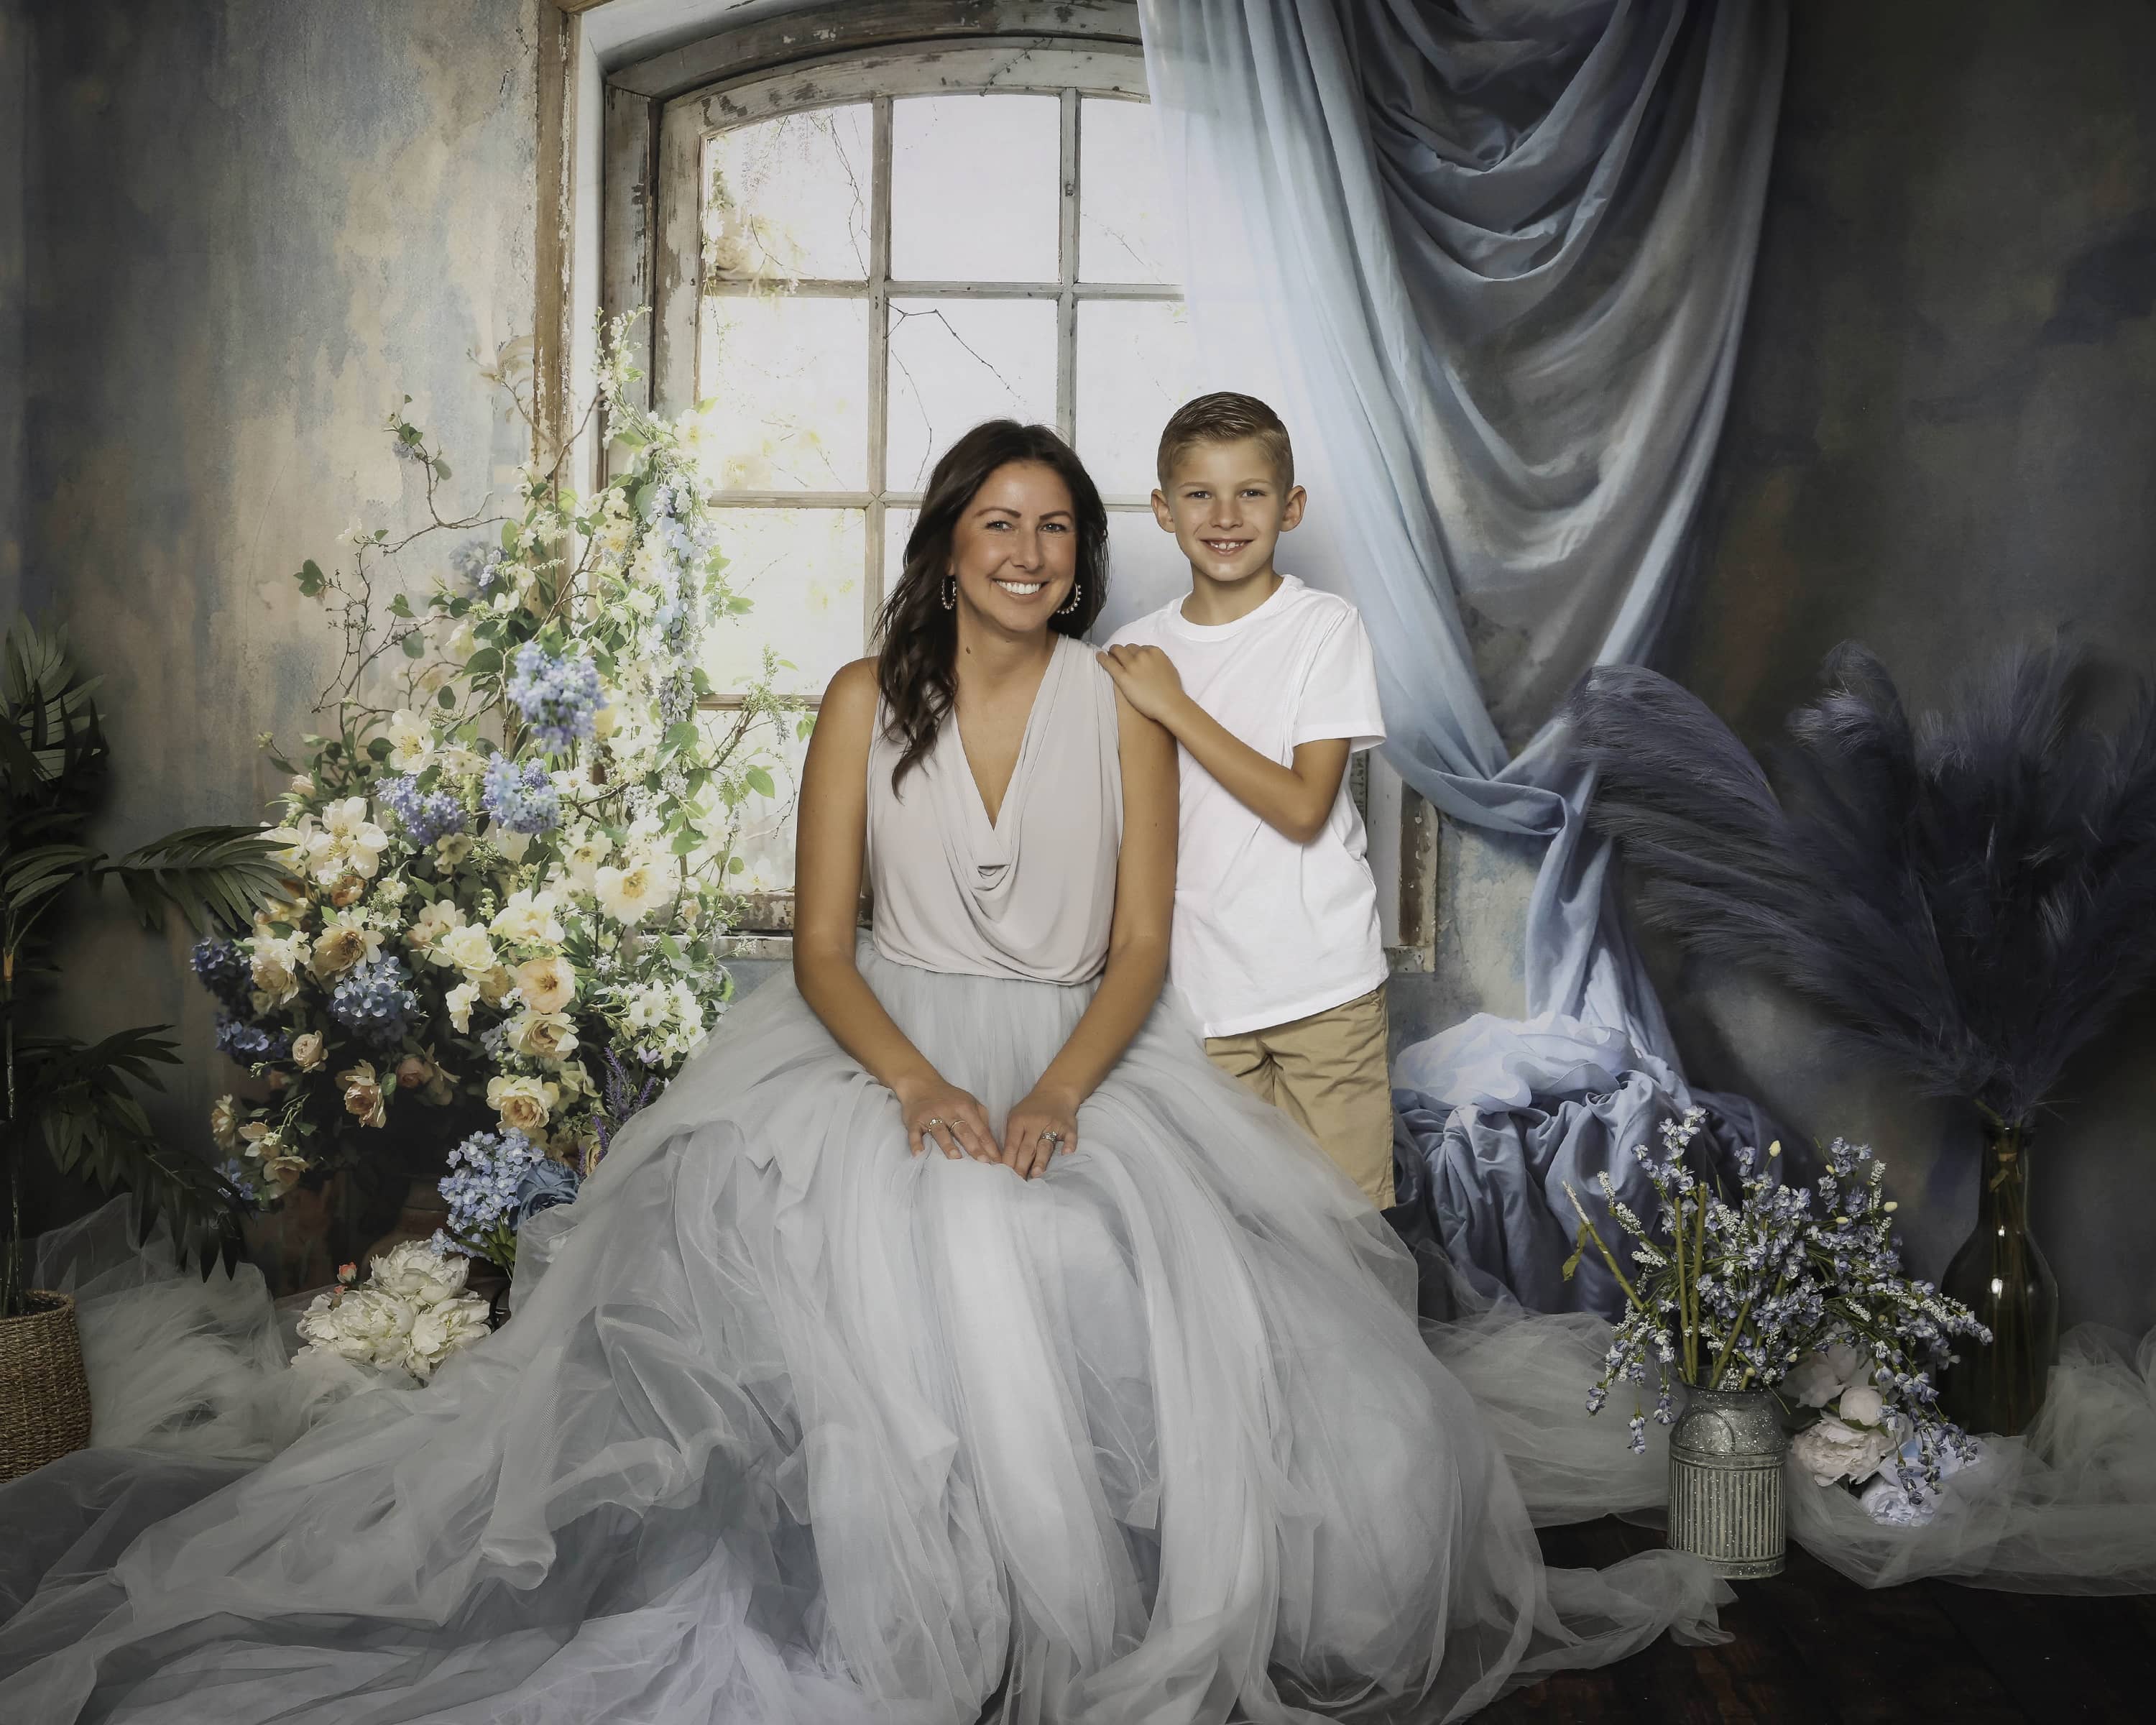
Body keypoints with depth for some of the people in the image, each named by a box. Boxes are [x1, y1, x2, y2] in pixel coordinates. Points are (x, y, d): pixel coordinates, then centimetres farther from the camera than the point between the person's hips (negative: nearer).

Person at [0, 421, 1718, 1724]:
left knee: (1145, 1274, -26)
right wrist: (921, 1086, -19)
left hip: (1085, 1060, 1)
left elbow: (1143, 948, 0)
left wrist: (1057, 1093, -19)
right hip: (889, 1050, -1)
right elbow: (822, 944, -1)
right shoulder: (867, 701, 3)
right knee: (932, 1259, -31)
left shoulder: (1124, 708, 4)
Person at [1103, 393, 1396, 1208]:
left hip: (1325, 986, -3)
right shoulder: (1136, 651, 4)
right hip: (1201, 988, 3)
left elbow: (1303, 807, -16)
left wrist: (1174, 706, -16)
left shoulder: (1325, 629, -6)